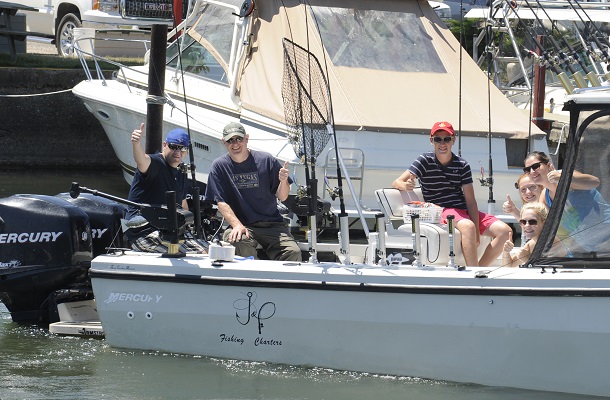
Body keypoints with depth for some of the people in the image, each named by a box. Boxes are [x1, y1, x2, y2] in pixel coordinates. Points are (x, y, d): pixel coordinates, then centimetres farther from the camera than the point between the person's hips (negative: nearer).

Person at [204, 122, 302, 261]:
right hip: (242, 225, -1)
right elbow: (221, 202, -2)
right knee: (240, 244, -37)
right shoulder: (219, 166, 5)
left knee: (293, 252, -27)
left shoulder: (266, 160, 5)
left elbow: (282, 197, 7)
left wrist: (283, 181, -16)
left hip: (272, 224, 1)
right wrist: (237, 225, -18)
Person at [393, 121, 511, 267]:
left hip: (464, 211, 5)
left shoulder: (462, 165, 7)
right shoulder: (425, 161, 0)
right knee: (468, 226, -37)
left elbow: (470, 200, 0)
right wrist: (406, 186, -33)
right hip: (441, 212, -5)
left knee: (504, 231, -13)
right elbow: (397, 182, -7)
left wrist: (476, 231, -13)